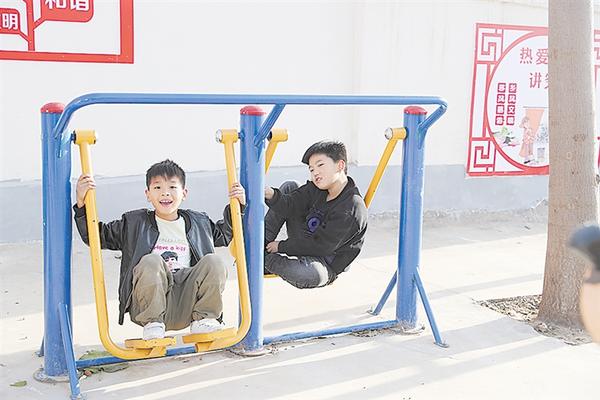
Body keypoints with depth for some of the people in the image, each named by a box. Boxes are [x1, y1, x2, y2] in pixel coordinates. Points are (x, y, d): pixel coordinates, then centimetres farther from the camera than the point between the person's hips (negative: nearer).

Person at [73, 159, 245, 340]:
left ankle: (203, 319, -10)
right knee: (151, 261, -32)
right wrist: (82, 204, 2)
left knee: (214, 262, -20)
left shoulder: (198, 222, 21)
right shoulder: (133, 223, 14)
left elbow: (225, 234, 36)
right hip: (150, 304, -2)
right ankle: (152, 322, -18)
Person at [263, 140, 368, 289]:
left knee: (313, 274, -45)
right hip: (305, 246, 7)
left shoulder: (351, 210, -27)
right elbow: (290, 205, -12)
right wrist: (271, 195, -35)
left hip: (326, 264, -7)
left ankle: (265, 258, -16)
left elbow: (320, 247, -25)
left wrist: (281, 246, -15)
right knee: (290, 186, 2)